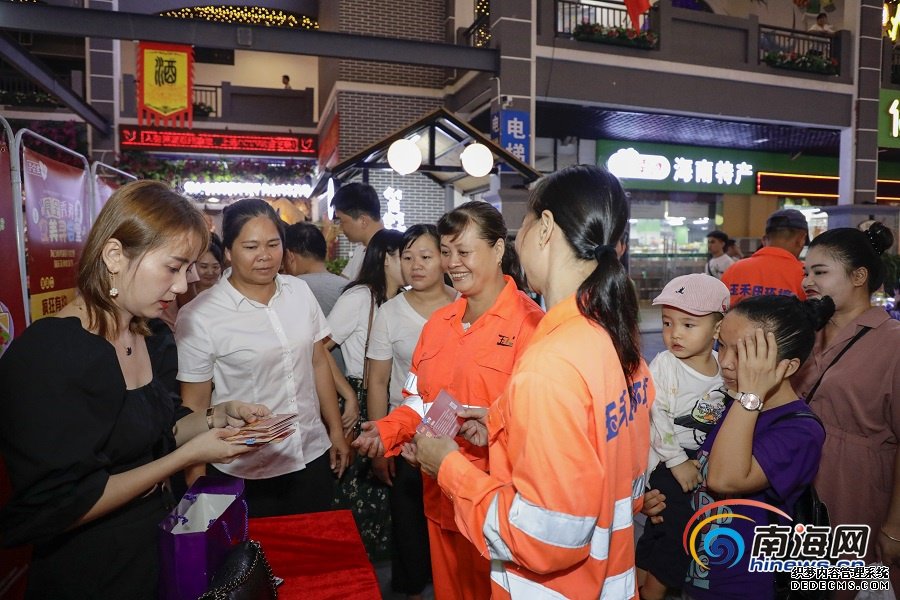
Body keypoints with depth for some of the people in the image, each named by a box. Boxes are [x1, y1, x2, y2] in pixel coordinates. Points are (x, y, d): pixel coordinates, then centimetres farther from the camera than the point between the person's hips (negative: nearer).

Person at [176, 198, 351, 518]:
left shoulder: (300, 291, -1)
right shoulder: (198, 316, -13)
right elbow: (194, 404, -8)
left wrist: (335, 429, 10)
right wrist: (197, 479, -4)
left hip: (313, 457, 4)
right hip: (244, 476, -4)